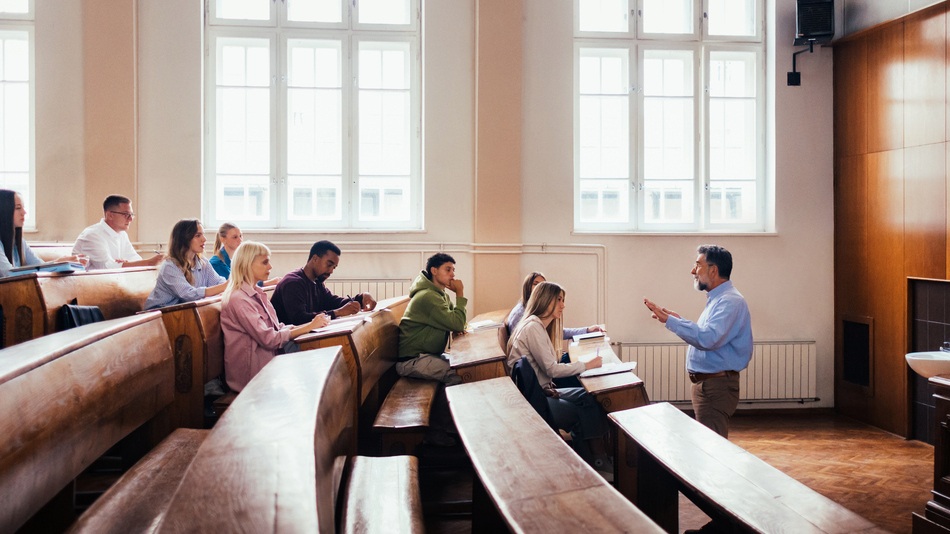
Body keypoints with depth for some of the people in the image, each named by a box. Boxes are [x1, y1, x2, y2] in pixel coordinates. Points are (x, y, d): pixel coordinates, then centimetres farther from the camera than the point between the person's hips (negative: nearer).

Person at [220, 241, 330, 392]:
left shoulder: (257, 293, 14)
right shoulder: (239, 299, -16)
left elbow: (277, 327, 11)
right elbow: (268, 339, -20)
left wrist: (312, 324, -4)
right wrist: (308, 327, -17)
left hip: (270, 356, 8)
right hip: (252, 372, -8)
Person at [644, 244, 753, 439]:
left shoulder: (730, 301, -18)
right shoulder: (717, 298, 16)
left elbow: (708, 338, -31)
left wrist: (670, 321, -26)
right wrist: (679, 320, 18)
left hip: (717, 386, -11)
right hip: (705, 383, 11)